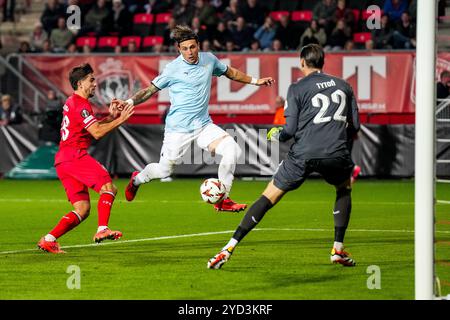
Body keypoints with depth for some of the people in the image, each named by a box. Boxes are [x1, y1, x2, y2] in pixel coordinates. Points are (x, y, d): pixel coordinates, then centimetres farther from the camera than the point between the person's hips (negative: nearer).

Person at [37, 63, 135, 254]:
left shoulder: (72, 102, 24)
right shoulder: (80, 104, -8)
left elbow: (93, 127, 28)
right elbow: (97, 132, -17)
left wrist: (110, 116, 15)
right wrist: (120, 120, -13)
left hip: (63, 159, 10)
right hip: (74, 155, -10)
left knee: (83, 210, 5)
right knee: (108, 187, -17)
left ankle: (48, 240, -3)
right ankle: (102, 230, -29)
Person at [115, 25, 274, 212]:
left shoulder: (209, 59, 3)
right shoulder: (173, 69, -11)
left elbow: (230, 72, 22)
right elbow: (150, 90, -4)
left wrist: (255, 81, 25)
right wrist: (129, 102, -18)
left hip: (203, 125, 4)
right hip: (178, 128, -4)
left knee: (232, 149, -19)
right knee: (163, 171, 3)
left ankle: (222, 200, -12)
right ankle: (137, 179, 39)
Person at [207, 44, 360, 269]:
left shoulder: (297, 89, 4)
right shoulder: (343, 86, 15)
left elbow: (290, 129, -2)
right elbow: (355, 124, 18)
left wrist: (276, 135, 19)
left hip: (303, 154, -2)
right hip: (336, 153, 2)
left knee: (268, 197, 4)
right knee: (344, 189, 32)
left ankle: (229, 248, -2)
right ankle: (338, 250, 21)